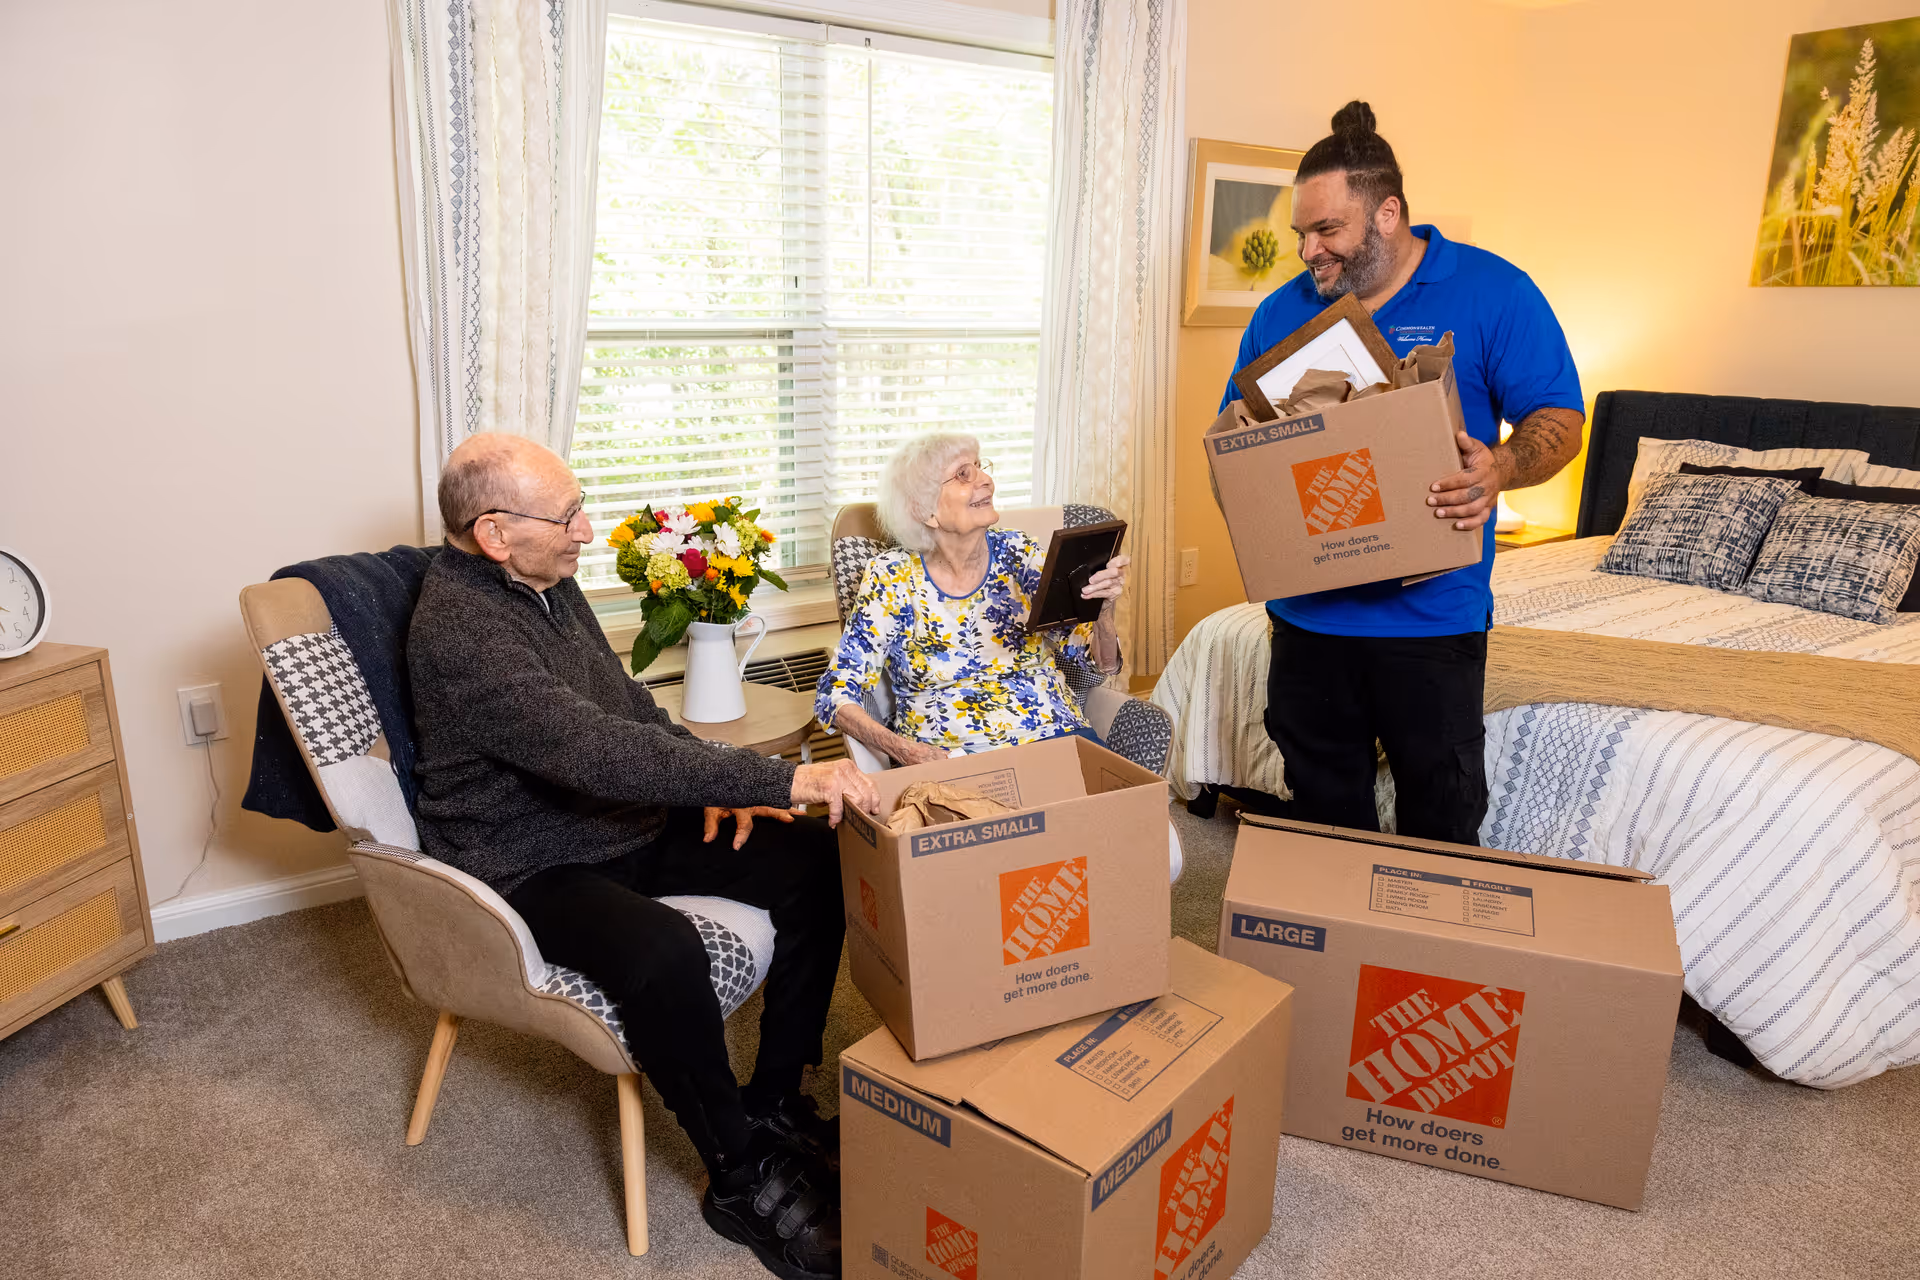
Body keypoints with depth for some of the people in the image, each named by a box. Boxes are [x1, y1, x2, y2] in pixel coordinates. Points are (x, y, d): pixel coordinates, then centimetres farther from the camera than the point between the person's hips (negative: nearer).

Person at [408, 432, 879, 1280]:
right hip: (534, 871, -8)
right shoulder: (456, 629, -24)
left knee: (816, 862, -8)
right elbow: (599, 751, -36)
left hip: (633, 827, 9)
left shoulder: (548, 580, 6)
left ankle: (774, 1104, 3)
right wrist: (779, 780, -39)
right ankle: (741, 1177, -13)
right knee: (662, 952, -37)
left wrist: (716, 785, 1)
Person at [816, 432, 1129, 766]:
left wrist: (1104, 608, -13)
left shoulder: (1018, 554, 5)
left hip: (1053, 738, 2)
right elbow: (836, 695, -4)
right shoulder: (892, 578, -2)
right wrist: (901, 748, -21)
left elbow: (1100, 664, 9)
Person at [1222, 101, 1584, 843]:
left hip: (1432, 615, -3)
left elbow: (1559, 418, -4)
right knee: (1323, 812, 15)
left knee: (1441, 820, 8)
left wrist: (1501, 469, -25)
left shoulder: (1491, 292, -2)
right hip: (1307, 609, 4)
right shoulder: (1281, 312, 8)